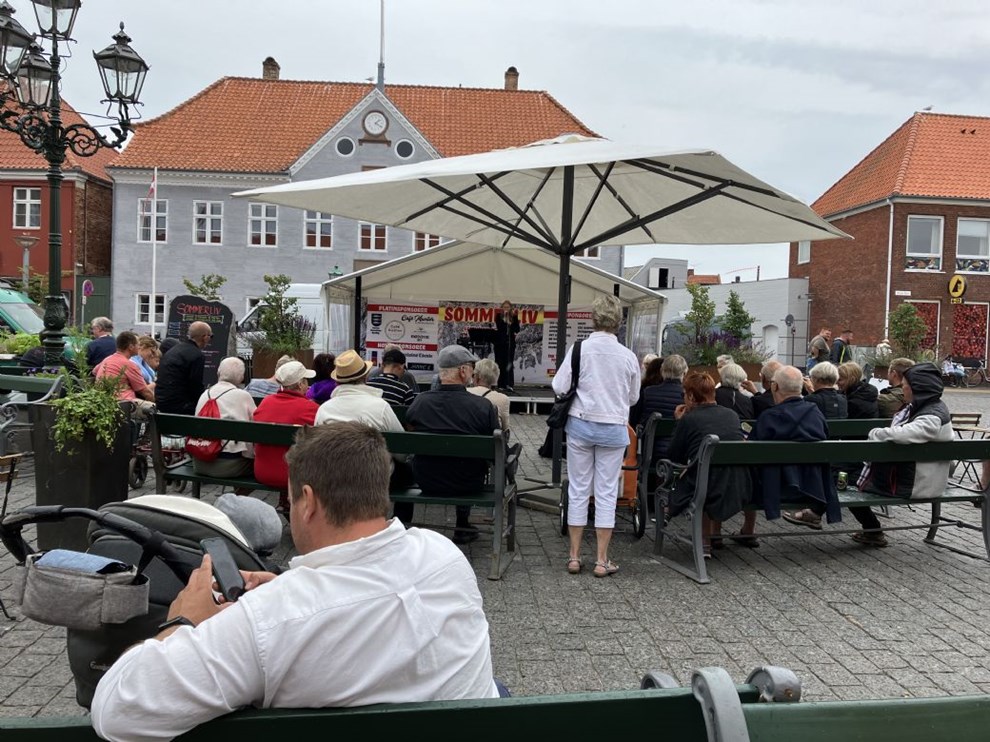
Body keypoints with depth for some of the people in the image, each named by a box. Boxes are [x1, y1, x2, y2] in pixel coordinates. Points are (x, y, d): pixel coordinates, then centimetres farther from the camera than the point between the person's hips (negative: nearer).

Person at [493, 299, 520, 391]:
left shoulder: (513, 317, 7)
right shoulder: (499, 316, 3)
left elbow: (517, 330, -3)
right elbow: (499, 327, -13)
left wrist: (515, 317, -9)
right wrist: (504, 316, -15)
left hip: (510, 343, 1)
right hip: (500, 343, -1)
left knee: (509, 364, -4)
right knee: (499, 363, 2)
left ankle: (509, 384, -7)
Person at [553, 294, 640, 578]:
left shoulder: (579, 349, -11)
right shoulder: (628, 356, -5)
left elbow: (559, 386, -9)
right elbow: (633, 397, 6)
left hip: (580, 424, 0)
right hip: (614, 428, 0)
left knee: (578, 489, 9)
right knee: (606, 492, 7)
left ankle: (574, 556, 15)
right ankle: (602, 560, 12)